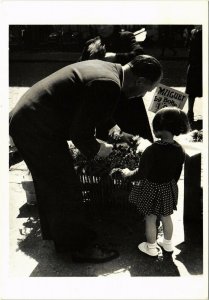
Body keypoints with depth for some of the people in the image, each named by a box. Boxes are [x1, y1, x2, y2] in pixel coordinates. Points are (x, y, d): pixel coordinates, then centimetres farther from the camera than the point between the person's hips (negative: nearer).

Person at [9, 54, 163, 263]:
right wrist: (97, 150, -3)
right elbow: (80, 134, -21)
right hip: (38, 131, -11)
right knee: (67, 191, 3)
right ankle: (80, 247, 22)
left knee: (49, 187, 23)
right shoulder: (109, 85, -23)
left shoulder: (104, 66, 8)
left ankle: (60, 237, 42)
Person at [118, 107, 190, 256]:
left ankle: (151, 248, 33)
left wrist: (128, 173, -2)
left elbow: (141, 174, -21)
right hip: (168, 189, 5)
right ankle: (168, 244, 44)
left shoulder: (152, 150, -30)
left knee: (150, 219, 15)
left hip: (151, 189, -5)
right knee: (166, 217, 24)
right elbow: (177, 173, 3)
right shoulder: (180, 150, -11)